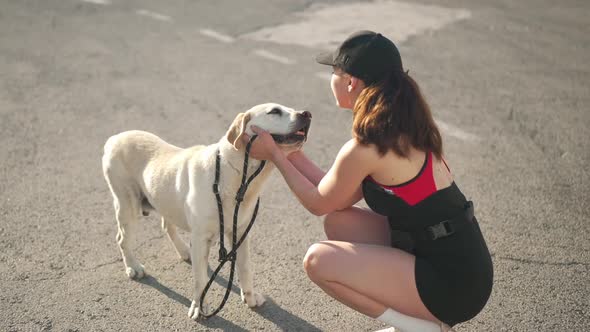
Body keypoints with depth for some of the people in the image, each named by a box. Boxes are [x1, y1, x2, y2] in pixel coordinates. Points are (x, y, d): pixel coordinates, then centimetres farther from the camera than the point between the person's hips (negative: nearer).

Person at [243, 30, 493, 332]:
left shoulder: (365, 148, -21)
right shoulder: (401, 126, 7)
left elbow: (319, 203, -2)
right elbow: (342, 199, 13)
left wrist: (274, 155, 5)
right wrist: (293, 154, 16)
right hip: (458, 261, 9)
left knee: (318, 261, -9)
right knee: (338, 222, 10)